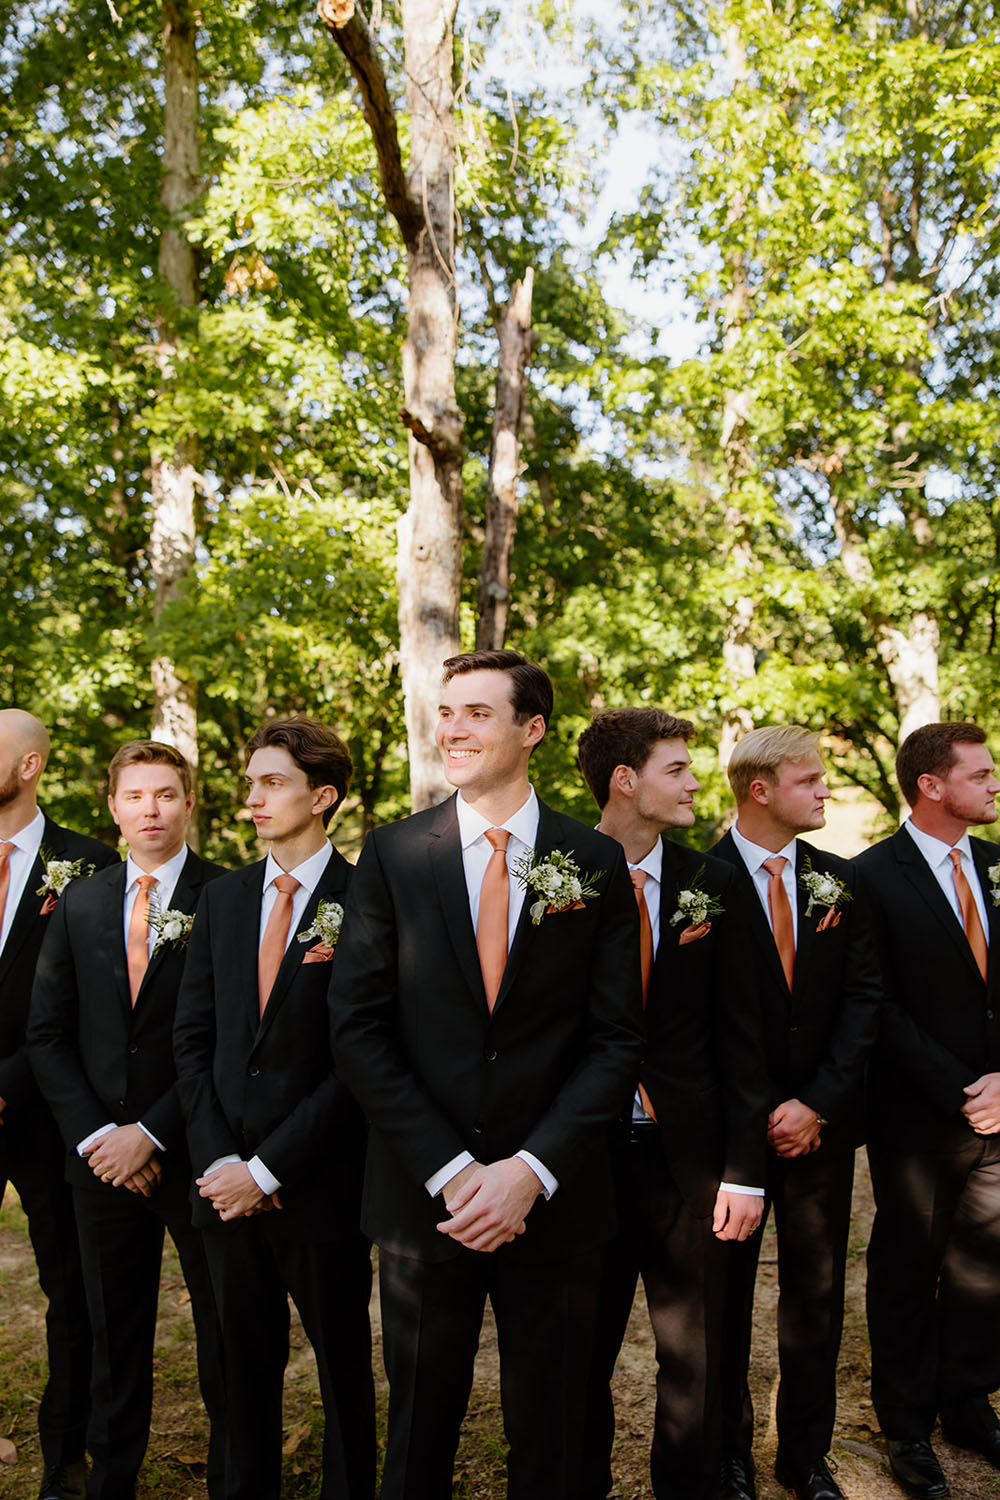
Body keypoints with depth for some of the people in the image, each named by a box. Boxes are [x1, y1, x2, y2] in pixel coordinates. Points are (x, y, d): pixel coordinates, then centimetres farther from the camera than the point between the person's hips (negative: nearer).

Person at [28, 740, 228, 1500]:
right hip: (103, 1155, 4)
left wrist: (152, 1133, -13)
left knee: (225, 1339, 10)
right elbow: (48, 1033, 6)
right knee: (114, 1344, 18)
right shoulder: (79, 903, 6)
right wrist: (95, 1135, -4)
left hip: (195, 1153, -3)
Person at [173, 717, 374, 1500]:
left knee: (343, 1362, 13)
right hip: (228, 1180, 5)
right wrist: (218, 1158, -3)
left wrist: (269, 1168, -13)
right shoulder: (222, 898, 6)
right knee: (246, 1361, 19)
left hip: (321, 1183, -4)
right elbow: (193, 1038, 7)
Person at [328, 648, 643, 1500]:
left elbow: (617, 1039, -4)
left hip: (554, 1198, 0)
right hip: (423, 1196, 0)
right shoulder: (391, 855, -2)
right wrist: (449, 1169, -13)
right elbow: (357, 1029, -6)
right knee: (419, 1429, 18)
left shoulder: (596, 863, -2)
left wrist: (532, 1170, -14)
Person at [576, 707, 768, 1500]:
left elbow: (740, 1035, 1)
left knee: (693, 1358, 14)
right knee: (583, 1352, 16)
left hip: (687, 1156, 2)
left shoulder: (712, 885, 0)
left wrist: (745, 1169, -3)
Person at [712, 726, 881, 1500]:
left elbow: (863, 997, 0)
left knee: (817, 1296, 15)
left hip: (822, 1121, 4)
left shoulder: (841, 882, 3)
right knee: (727, 1296, 11)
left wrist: (819, 1103, -9)